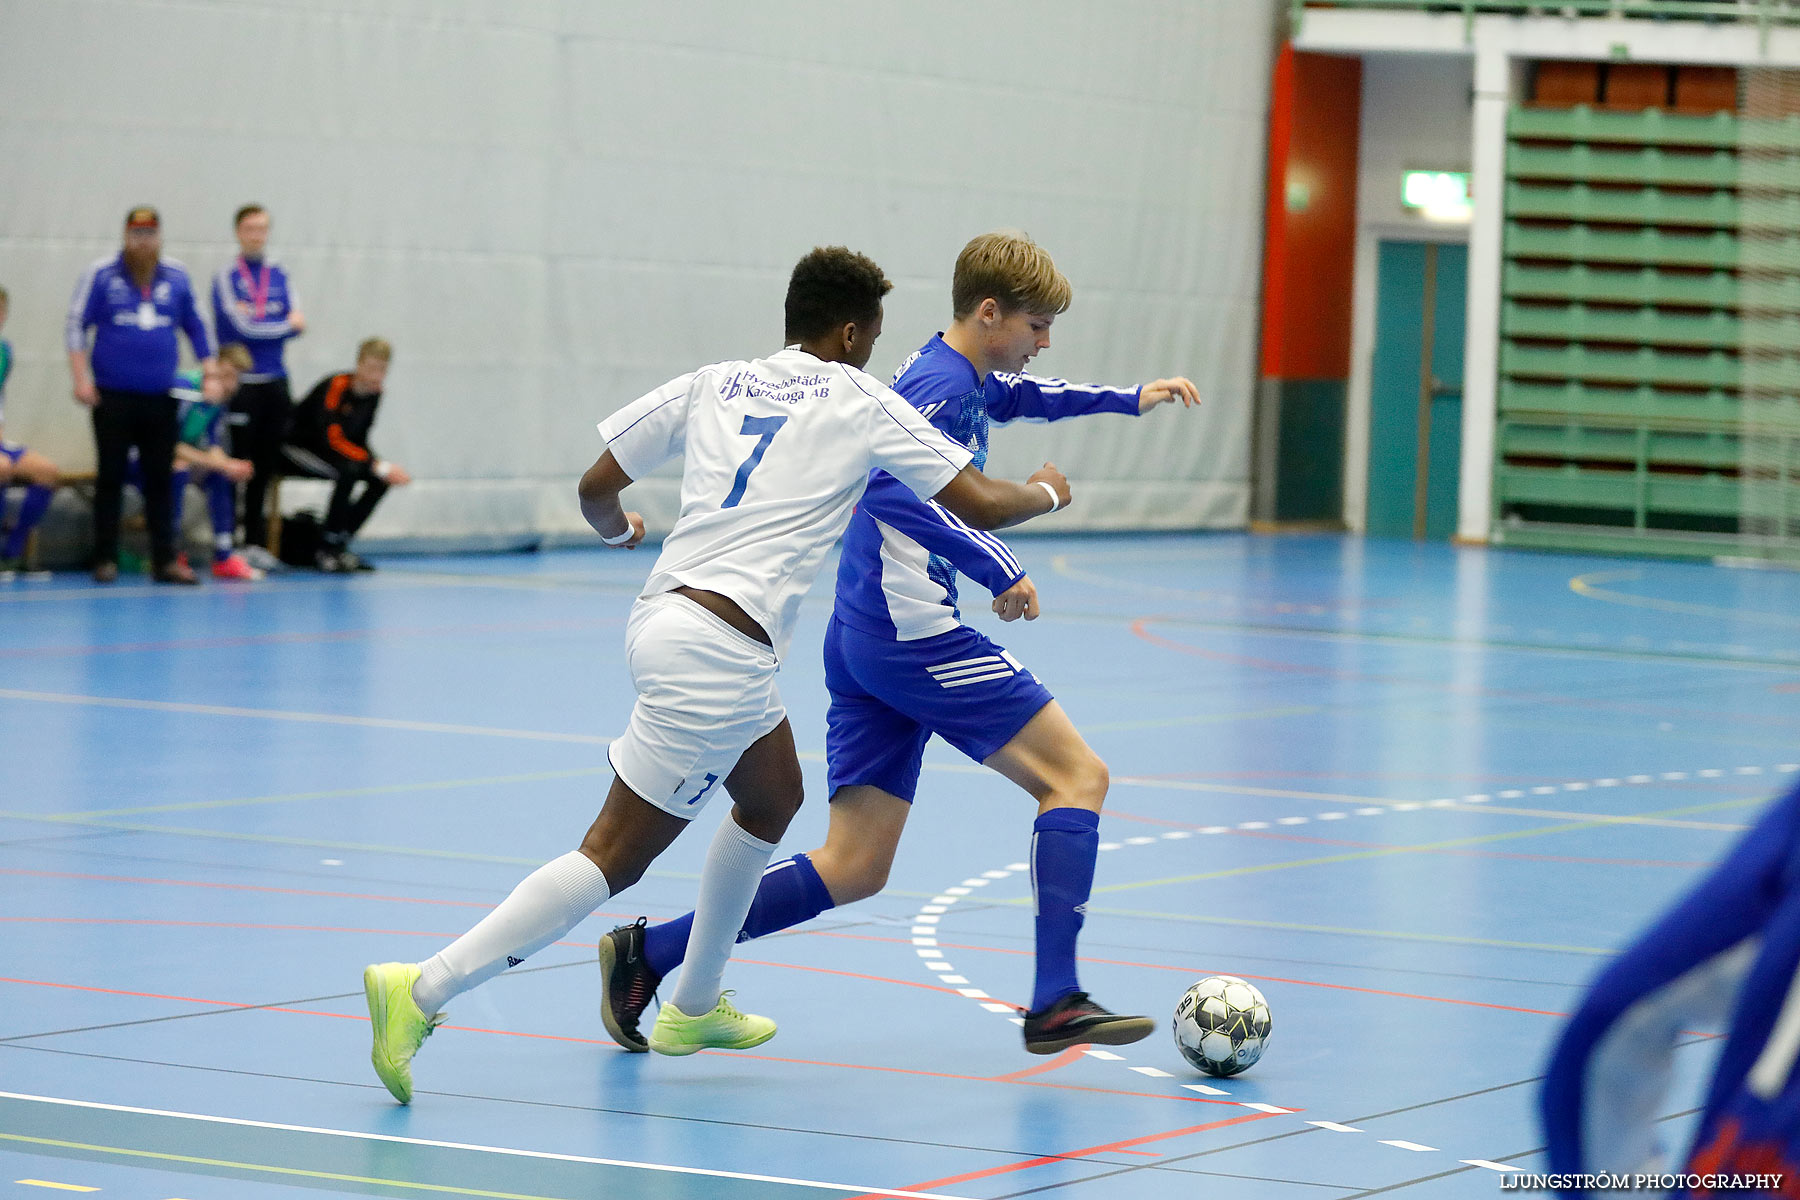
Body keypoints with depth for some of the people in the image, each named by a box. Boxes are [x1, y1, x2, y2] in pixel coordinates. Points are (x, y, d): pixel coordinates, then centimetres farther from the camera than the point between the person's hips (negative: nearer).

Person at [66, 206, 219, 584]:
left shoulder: (177, 277, 8)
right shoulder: (101, 274, -1)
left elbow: (196, 328, 16)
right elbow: (77, 324, -1)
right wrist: (81, 379, -8)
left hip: (161, 397, 2)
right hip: (113, 397, -2)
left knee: (160, 480, 3)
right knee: (110, 478, 1)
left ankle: (165, 560, 7)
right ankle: (105, 560, 7)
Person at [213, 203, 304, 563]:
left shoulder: (279, 274, 12)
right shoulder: (226, 277, -3)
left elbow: (298, 323, 1)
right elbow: (242, 329, -12)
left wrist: (256, 316, -12)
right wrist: (285, 324, -1)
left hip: (274, 382, 5)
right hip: (242, 382, -5)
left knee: (266, 467, 7)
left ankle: (256, 543, 14)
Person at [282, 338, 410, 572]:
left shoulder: (373, 392, -1)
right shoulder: (336, 386, -25)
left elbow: (359, 440, 6)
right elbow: (332, 439, -34)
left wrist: (382, 467, -14)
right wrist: (378, 466, -38)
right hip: (297, 446, -8)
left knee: (381, 479, -9)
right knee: (348, 471, -33)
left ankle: (339, 546, -6)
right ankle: (328, 549, -24)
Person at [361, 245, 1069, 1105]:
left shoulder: (714, 385, 14)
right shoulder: (862, 404, 2)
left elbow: (595, 487, 13)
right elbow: (981, 505, 3)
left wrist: (617, 528, 36)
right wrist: (1045, 492, 25)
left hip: (663, 614, 8)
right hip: (719, 651, -8)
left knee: (773, 798, 29)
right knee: (614, 856, -6)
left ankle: (694, 1007, 36)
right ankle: (422, 991, -14)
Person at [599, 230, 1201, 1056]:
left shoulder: (967, 380, 18)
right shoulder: (940, 383, -12)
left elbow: (1019, 397, 42)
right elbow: (893, 486, -28)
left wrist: (1129, 399, 38)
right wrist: (998, 571, -26)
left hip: (861, 641, 10)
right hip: (914, 633, -10)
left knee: (853, 869, 7)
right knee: (1076, 776, -2)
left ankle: (649, 952, 5)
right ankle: (1055, 1003, -9)